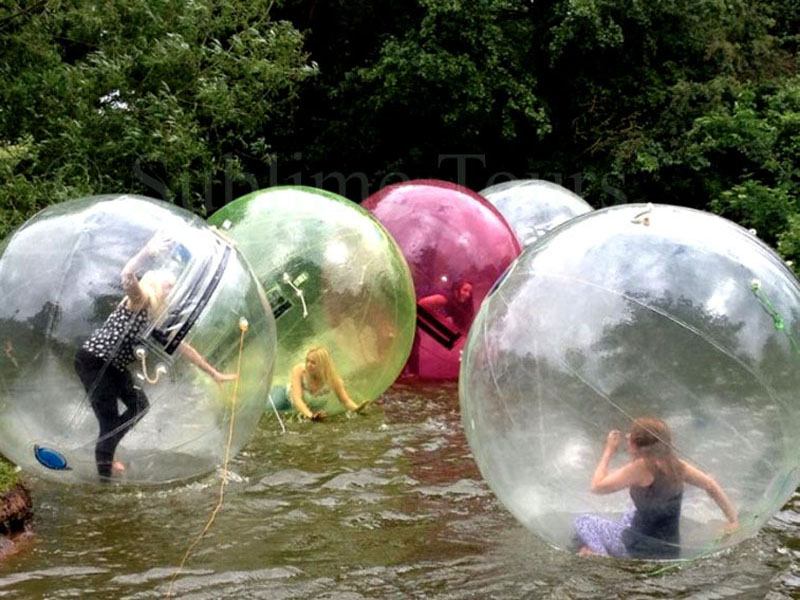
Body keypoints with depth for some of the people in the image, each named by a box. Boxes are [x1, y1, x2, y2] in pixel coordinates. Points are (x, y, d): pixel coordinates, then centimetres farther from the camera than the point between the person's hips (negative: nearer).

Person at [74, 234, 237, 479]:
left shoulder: (160, 319, 8)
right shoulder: (139, 300, -15)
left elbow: (182, 346, 17)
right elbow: (127, 276, -38)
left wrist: (214, 373, 20)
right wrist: (147, 252, -56)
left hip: (113, 366, 9)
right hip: (91, 361, -9)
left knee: (139, 405, 16)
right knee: (110, 419, -10)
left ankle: (104, 456, 26)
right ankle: (104, 473, 0)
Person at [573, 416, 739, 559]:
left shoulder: (641, 467, -23)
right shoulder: (674, 464, -5)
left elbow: (597, 486, -20)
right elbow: (711, 486, 3)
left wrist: (608, 451, -10)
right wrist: (733, 520, 9)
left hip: (642, 550, -6)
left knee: (583, 521, 12)